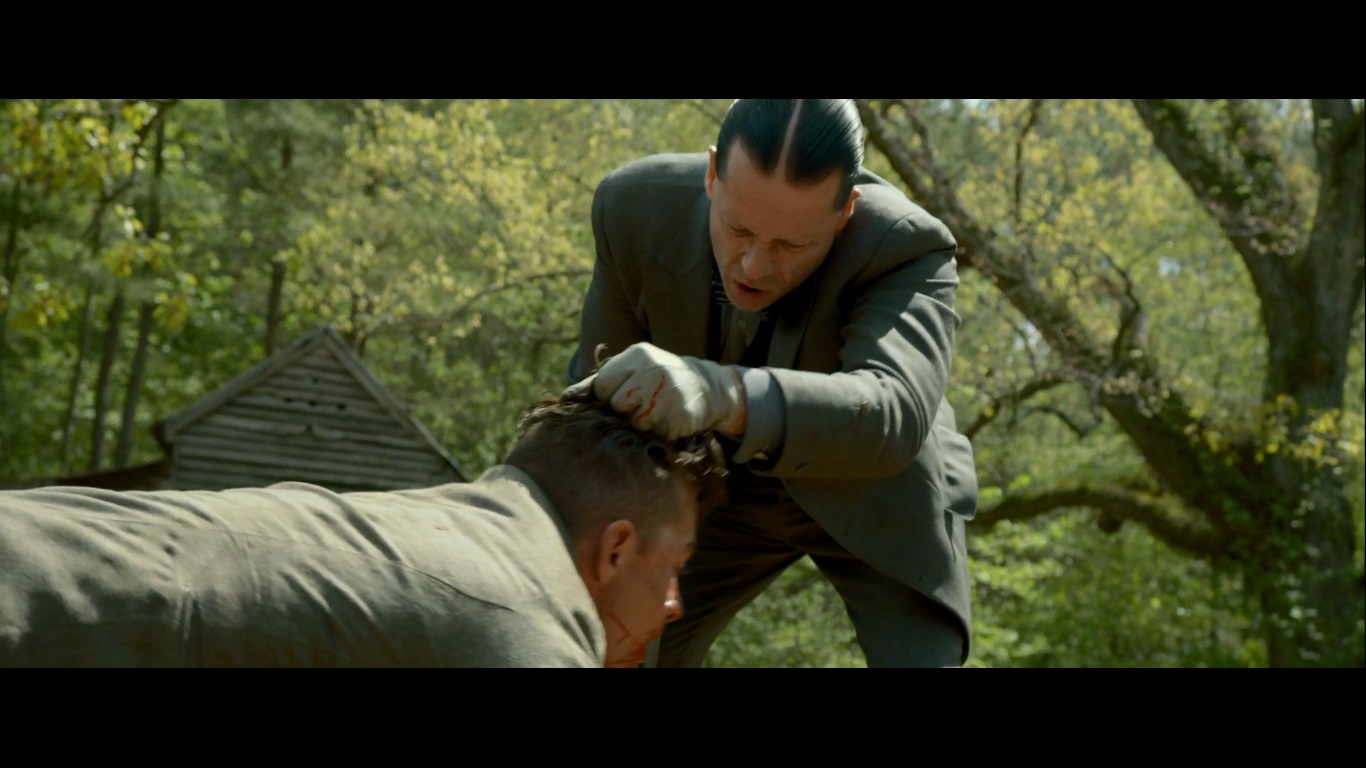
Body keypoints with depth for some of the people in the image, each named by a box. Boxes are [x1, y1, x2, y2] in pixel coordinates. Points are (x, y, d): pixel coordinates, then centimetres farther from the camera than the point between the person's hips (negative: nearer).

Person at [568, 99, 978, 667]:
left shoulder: (905, 249, -36)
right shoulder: (641, 208, -26)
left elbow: (890, 420, -52)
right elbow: (605, 387, -15)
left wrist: (722, 394, -70)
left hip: (878, 494, -3)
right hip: (729, 487, 3)